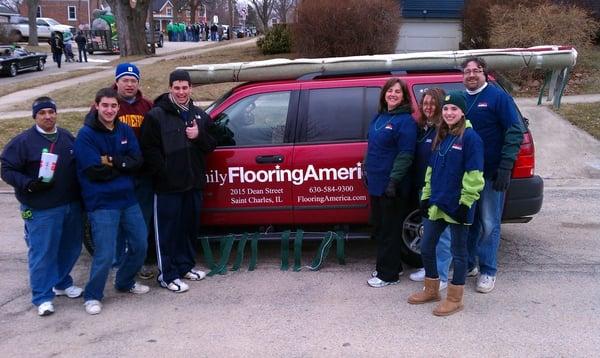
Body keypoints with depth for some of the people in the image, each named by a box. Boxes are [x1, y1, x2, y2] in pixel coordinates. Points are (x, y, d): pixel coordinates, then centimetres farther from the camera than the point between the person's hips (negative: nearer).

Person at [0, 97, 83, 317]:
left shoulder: (68, 137, 8)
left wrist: (80, 193, 10)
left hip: (72, 205, 5)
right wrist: (29, 184, -19)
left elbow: (79, 165, 18)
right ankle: (43, 297, 13)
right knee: (42, 253, -1)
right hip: (40, 210, -5)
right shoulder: (23, 141, -7)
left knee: (71, 248, 15)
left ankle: (62, 283, 36)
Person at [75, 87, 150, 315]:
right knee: (105, 254, -6)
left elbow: (137, 162, -4)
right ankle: (92, 296, 16)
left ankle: (125, 283, 36)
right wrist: (123, 165, -8)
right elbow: (95, 171, -17)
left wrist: (111, 161, -17)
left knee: (140, 245, 13)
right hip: (102, 204, -6)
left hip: (128, 198, 6)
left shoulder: (125, 131, 6)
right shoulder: (86, 135, -10)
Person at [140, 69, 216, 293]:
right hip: (167, 186, -6)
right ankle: (167, 275, 9)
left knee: (190, 227, 15)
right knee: (167, 230, 0)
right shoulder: (156, 116, -6)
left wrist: (199, 137, -8)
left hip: (194, 183, 6)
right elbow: (149, 149, -12)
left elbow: (211, 145, 12)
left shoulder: (200, 115, 12)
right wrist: (164, 174, -17)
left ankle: (185, 266, 30)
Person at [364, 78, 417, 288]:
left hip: (392, 186, -8)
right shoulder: (380, 117, 12)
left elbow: (405, 154, -19)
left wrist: (393, 180, -23)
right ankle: (388, 266, 31)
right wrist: (367, 171, 18)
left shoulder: (405, 121, -13)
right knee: (379, 227, 16)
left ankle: (389, 274, 12)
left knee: (390, 230, 1)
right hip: (375, 183, 8)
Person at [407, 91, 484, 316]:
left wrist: (465, 202, -17)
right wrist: (426, 196, 13)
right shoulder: (440, 136, 12)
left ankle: (455, 299, 17)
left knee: (458, 251, 6)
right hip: (436, 204, 8)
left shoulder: (470, 137, -11)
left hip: (457, 206, -8)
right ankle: (431, 290, 31)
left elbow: (474, 175, -15)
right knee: (426, 247, 14)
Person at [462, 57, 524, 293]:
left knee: (489, 224, 0)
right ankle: (468, 264, 27)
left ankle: (487, 272, 11)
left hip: (491, 174, -5)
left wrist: (505, 167, -16)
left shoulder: (498, 97, -5)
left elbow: (515, 132, -9)